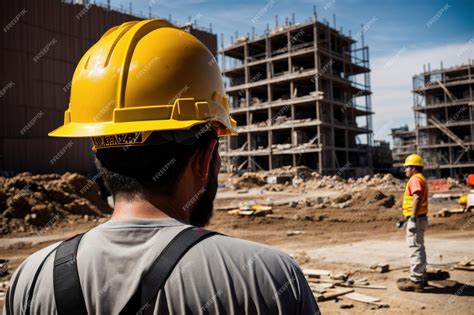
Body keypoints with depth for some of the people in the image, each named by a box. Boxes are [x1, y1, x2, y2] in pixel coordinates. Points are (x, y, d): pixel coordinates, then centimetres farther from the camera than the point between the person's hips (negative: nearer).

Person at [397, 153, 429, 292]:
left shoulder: (415, 179, -15)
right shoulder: (421, 179, 18)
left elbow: (417, 198, -28)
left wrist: (413, 218, -29)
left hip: (416, 219, -11)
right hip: (419, 218, 11)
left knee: (415, 249, -8)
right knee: (419, 248, 17)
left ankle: (416, 281, -5)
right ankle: (421, 277, 26)